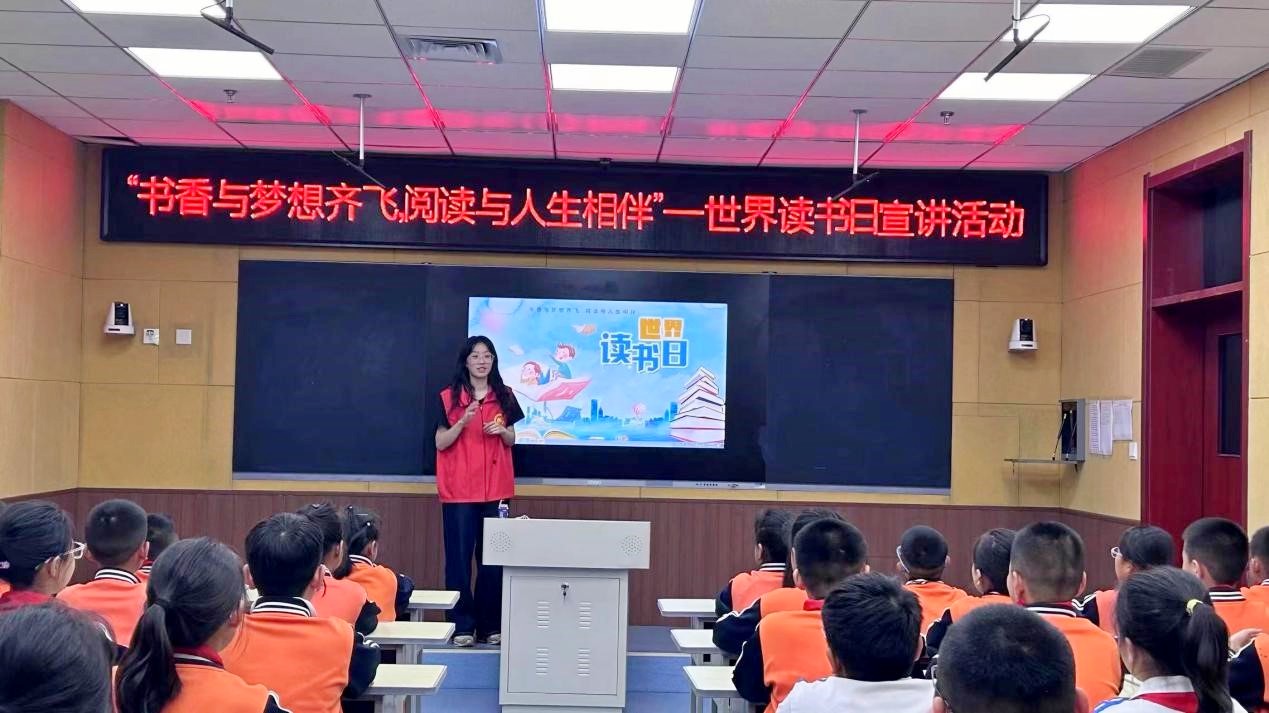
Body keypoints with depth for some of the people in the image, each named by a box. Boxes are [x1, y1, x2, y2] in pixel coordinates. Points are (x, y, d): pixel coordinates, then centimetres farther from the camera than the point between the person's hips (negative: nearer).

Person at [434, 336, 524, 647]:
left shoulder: (504, 395, 8)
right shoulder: (449, 397, 0)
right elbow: (440, 443, -2)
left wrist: (503, 430, -8)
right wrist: (463, 421, -17)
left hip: (496, 488, 2)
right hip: (458, 489, -2)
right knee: (459, 556, -2)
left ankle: (491, 624, 12)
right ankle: (462, 626, 5)